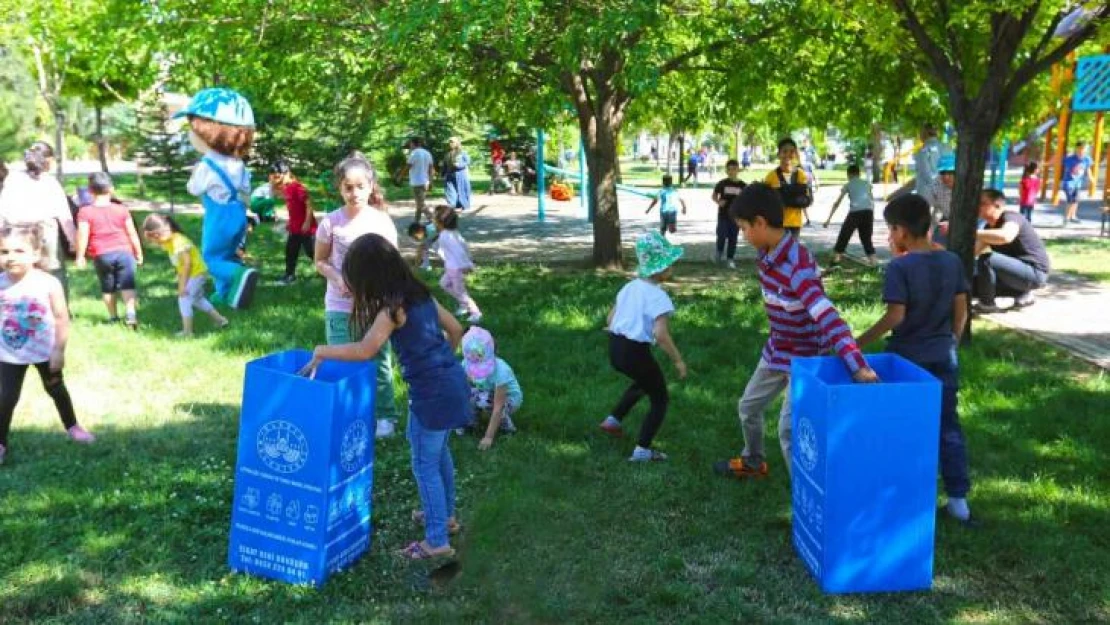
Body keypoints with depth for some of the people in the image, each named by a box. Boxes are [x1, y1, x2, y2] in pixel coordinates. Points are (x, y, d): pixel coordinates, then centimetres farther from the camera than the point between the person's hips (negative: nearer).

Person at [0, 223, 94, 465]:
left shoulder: (49, 283, -20)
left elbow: (62, 319, -14)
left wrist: (59, 351, -14)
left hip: (45, 351, -1)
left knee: (56, 389, 19)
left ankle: (72, 426, 40)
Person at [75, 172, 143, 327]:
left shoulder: (85, 212, -5)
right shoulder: (122, 210, 3)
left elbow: (82, 236, -10)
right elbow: (132, 233, 5)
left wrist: (80, 256, -1)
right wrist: (138, 253, 14)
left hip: (101, 255, 0)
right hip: (124, 252, 1)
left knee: (107, 288, 13)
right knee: (127, 285, -2)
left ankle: (113, 317, 21)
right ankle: (130, 313, -18)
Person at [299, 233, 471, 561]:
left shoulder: (393, 307, -16)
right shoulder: (420, 293, 8)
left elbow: (365, 350, -26)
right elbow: (455, 329, 15)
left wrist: (321, 351, -14)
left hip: (432, 391, -9)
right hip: (452, 379, 9)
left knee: (424, 465, 4)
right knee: (439, 453, 26)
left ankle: (437, 541, 12)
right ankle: (445, 515, 43)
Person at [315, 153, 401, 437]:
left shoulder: (382, 222, -6)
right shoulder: (331, 222, -7)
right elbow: (320, 262, 2)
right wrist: (338, 279, -16)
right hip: (340, 307, 0)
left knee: (379, 363, 11)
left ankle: (384, 415, 26)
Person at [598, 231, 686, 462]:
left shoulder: (629, 287, 9)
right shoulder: (658, 296, -16)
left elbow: (610, 320, 15)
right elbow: (660, 334, -26)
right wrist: (678, 360, -17)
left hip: (615, 348, 8)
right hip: (636, 352, -8)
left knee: (644, 382, 36)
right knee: (660, 399, 12)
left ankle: (613, 420, 36)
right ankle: (642, 451, 9)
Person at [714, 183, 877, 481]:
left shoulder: (797, 267, -34)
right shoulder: (767, 255, -5)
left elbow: (828, 319, -43)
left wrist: (857, 366, -52)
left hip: (805, 358, -9)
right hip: (776, 352, 9)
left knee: (789, 428, -8)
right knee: (749, 405, 22)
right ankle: (753, 462, 47)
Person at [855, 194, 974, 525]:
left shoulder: (899, 267, -16)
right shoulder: (952, 261, 0)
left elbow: (895, 316, -22)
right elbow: (961, 312, 4)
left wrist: (858, 343, -16)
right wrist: (951, 343, 17)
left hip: (907, 358, -4)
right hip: (944, 357, 4)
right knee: (948, 426, 11)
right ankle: (958, 498, 16)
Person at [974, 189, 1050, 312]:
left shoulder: (1011, 217, -19)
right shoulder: (990, 227, 9)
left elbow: (1005, 236, -43)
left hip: (1034, 273, -10)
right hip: (1020, 270, 10)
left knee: (986, 259, -28)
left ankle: (987, 304, -11)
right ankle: (1022, 293, 12)